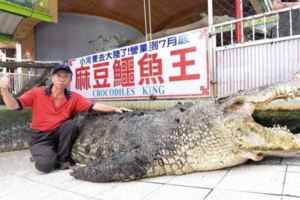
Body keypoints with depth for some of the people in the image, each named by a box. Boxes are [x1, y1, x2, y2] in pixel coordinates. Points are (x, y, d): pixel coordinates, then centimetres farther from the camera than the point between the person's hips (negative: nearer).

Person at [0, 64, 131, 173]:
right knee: (45, 165, -26)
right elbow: (13, 105, -13)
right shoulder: (37, 93, -10)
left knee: (71, 124, -29)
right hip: (40, 137, -2)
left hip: (59, 134, 3)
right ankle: (41, 154, 14)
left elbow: (94, 106, -15)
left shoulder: (74, 97, -7)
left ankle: (63, 159, -7)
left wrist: (115, 109, -25)